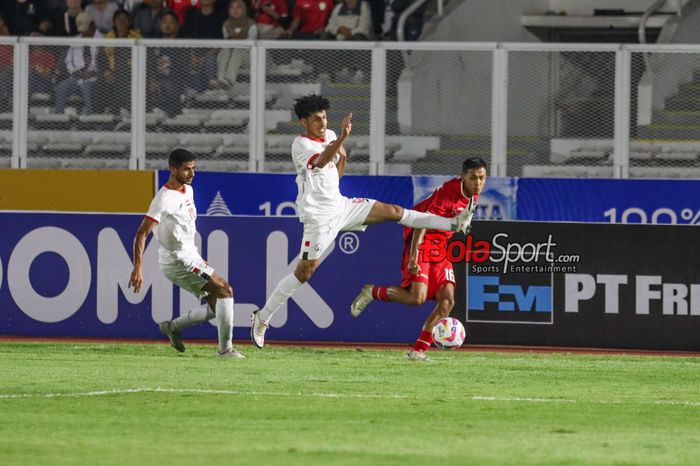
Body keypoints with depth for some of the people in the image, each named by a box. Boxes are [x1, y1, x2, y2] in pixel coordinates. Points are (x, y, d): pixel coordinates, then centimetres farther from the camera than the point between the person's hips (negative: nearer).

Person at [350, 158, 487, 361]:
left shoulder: (472, 195, 3)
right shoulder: (449, 192, -23)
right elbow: (422, 222, -28)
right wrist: (413, 257, -34)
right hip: (421, 242, -8)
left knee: (447, 300, -7)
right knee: (417, 297, -22)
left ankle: (418, 350, -2)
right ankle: (372, 292, 4)